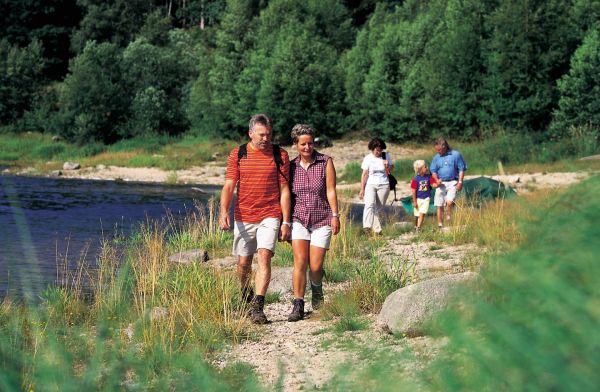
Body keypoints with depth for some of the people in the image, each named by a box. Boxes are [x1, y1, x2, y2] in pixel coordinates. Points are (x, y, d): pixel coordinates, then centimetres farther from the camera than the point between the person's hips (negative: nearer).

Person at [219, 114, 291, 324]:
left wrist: (286, 222, -1)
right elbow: (228, 186, -1)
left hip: (270, 216, -2)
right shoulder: (237, 155, 2)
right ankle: (246, 297, 36)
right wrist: (224, 212, -18)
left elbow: (284, 189, 3)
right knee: (244, 262, 8)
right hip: (243, 217, 2)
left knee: (264, 256, -17)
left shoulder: (280, 155, 1)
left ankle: (258, 307, -19)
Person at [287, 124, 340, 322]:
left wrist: (335, 215, -10)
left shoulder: (326, 162, 0)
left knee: (315, 266, -4)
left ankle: (317, 290, 30)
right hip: (299, 218, 1)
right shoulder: (291, 166, 6)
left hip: (321, 220, -1)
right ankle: (298, 306, -11)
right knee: (300, 262, -14)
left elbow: (331, 190, -3)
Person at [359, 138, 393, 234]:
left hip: (383, 185, 2)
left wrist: (387, 166, -10)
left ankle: (376, 230, 7)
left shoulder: (386, 156, 6)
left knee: (378, 208, 0)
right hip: (370, 185, -2)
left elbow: (390, 172, 12)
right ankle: (367, 226, -38)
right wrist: (362, 189, -1)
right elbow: (364, 174, 2)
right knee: (370, 204, -24)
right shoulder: (368, 158, 1)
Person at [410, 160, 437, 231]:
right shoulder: (415, 179, -12)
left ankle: (418, 227, -11)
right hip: (418, 199, -1)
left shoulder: (428, 177, -3)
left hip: (426, 198, 2)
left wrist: (438, 184, -27)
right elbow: (414, 191, -9)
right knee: (417, 215, 11)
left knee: (422, 213, -12)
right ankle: (416, 226, 31)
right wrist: (414, 201, -8)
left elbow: (434, 185, -4)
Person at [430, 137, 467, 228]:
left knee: (449, 201, -23)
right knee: (439, 205, 2)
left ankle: (449, 217, 2)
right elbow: (433, 171, 12)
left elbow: (462, 169, 1)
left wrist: (460, 182, -8)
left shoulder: (456, 155, -1)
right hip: (441, 183, 4)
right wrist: (437, 180, -8)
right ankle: (440, 224, 11)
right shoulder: (436, 158, 9)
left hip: (452, 182, -4)